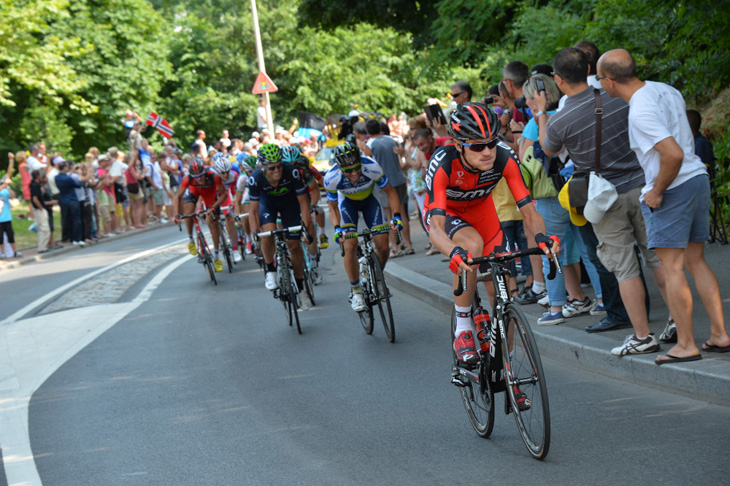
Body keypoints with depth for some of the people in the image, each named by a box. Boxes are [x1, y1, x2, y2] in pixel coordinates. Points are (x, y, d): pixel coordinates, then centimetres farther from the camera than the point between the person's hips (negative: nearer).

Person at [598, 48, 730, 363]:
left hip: (672, 188, -9)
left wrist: (657, 192, -16)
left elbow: (674, 154, -28)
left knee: (672, 268, -2)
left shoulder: (640, 112, -20)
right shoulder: (665, 90, 8)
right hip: (699, 177, 9)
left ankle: (686, 345, 1)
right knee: (696, 261, 14)